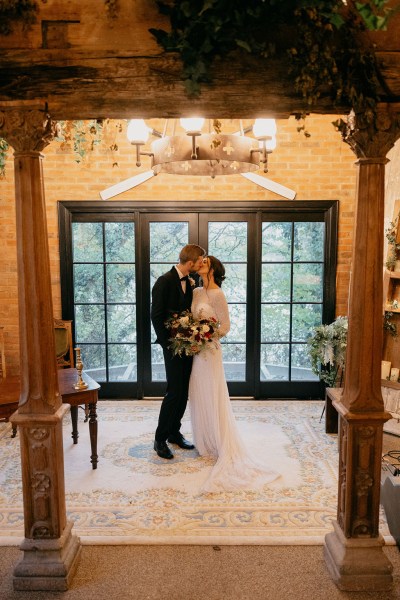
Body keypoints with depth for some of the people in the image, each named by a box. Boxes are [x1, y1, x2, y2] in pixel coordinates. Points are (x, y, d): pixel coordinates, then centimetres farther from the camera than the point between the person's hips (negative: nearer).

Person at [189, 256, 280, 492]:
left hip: (209, 351, -8)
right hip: (196, 350, 8)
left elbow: (225, 326, -13)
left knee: (213, 399, 0)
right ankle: (205, 443, 26)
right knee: (199, 397, 13)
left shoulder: (217, 294, -13)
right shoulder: (196, 292, 9)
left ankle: (221, 446, 13)